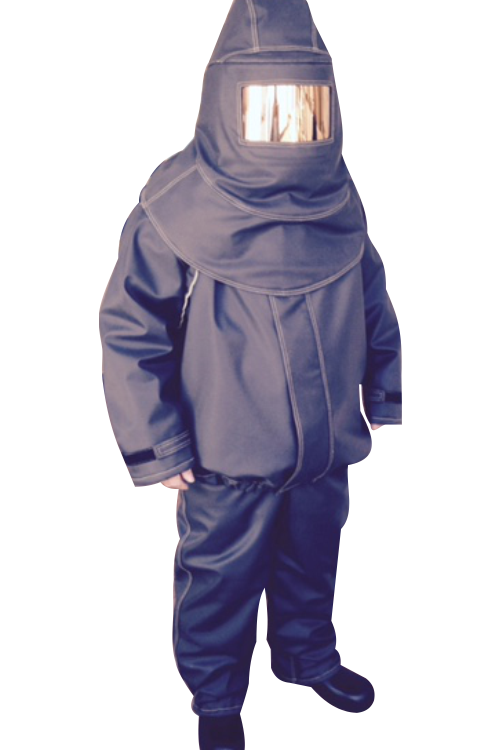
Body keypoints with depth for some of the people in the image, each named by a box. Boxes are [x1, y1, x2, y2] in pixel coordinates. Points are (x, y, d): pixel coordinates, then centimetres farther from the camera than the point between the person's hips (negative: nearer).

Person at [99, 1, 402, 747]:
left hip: (327, 443, 5)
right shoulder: (180, 208, -19)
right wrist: (156, 442, -16)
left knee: (314, 560, 24)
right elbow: (128, 328, -16)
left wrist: (385, 391, 11)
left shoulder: (337, 198, -3)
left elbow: (373, 301, 8)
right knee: (221, 578, 15)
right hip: (227, 456, -4)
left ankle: (310, 656, 51)